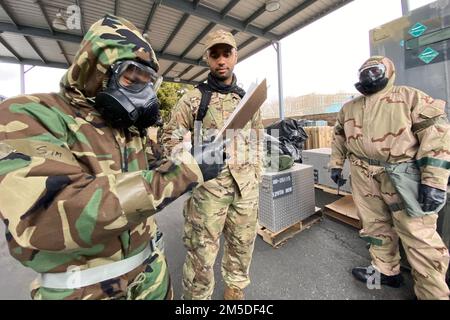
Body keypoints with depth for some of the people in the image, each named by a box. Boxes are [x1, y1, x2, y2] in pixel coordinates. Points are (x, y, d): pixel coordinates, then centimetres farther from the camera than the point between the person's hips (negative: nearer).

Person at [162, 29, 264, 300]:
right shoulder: (193, 99, 0)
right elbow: (170, 136, 2)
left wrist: (257, 173, 13)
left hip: (246, 183, 5)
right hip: (208, 182, -4)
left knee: (243, 242, 18)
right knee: (202, 248, 5)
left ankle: (236, 288, 44)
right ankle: (198, 295, 33)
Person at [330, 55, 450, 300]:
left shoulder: (410, 97, 0)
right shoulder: (348, 107, 15)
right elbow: (339, 137, 23)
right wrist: (336, 165, 15)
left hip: (402, 176, -4)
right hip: (364, 177, 5)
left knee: (419, 235, 1)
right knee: (374, 225, 15)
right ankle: (386, 271, 34)